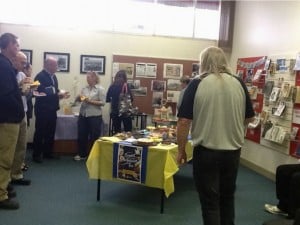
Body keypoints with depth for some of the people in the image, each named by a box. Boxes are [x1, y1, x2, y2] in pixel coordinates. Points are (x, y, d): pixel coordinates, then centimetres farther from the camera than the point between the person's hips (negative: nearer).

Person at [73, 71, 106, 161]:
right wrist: (79, 97, -10)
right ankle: (82, 154, 24)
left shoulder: (100, 89, -5)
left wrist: (91, 101, -19)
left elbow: (103, 103, -12)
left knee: (94, 137, 5)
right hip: (83, 115, 5)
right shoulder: (85, 88, 10)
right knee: (82, 135, 10)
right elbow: (78, 99, 12)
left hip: (95, 116, -5)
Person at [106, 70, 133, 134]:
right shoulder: (126, 86, -10)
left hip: (115, 112, 4)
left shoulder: (112, 86, 1)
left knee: (116, 131, 10)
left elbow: (107, 100, 7)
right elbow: (131, 99, -10)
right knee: (128, 131, 6)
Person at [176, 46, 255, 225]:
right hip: (233, 151, 4)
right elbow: (250, 118, 9)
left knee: (210, 201, 8)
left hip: (206, 152, -4)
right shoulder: (239, 83, 1)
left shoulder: (197, 84, -9)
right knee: (228, 197, 23)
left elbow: (184, 121, -12)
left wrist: (181, 150, -1)